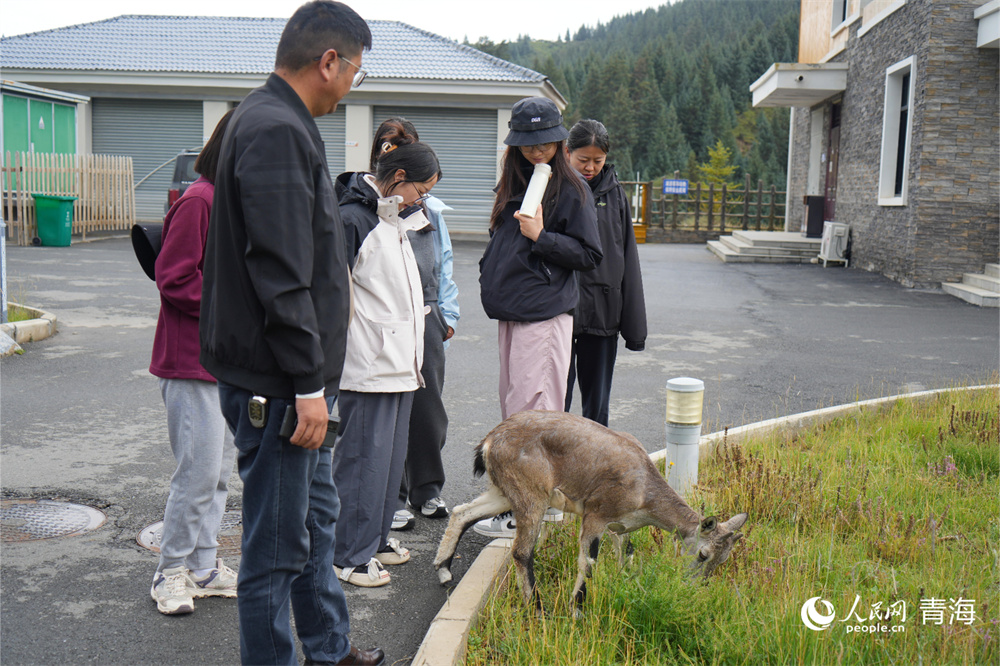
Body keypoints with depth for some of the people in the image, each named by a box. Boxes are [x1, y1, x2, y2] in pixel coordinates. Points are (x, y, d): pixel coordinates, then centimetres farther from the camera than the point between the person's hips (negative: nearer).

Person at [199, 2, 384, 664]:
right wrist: (308, 384, -22)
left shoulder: (281, 123, 14)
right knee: (278, 543, 1)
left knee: (317, 516, 22)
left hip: (294, 380, 11)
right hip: (276, 384, -11)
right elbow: (280, 275, -25)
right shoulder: (276, 132, -19)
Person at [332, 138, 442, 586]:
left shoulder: (397, 219, 17)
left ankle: (375, 538, 27)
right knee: (363, 456, -4)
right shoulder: (351, 218, -13)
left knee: (391, 452, 15)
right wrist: (336, 355, -16)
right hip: (368, 364, -10)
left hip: (399, 360, 10)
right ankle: (348, 555, 6)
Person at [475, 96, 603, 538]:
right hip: (511, 313, 8)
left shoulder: (571, 188, -6)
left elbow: (589, 256, -8)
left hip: (546, 314, -8)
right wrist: (492, 279, 13)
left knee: (531, 410, -8)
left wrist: (540, 236, -17)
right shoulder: (514, 185, 15)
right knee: (513, 406, 12)